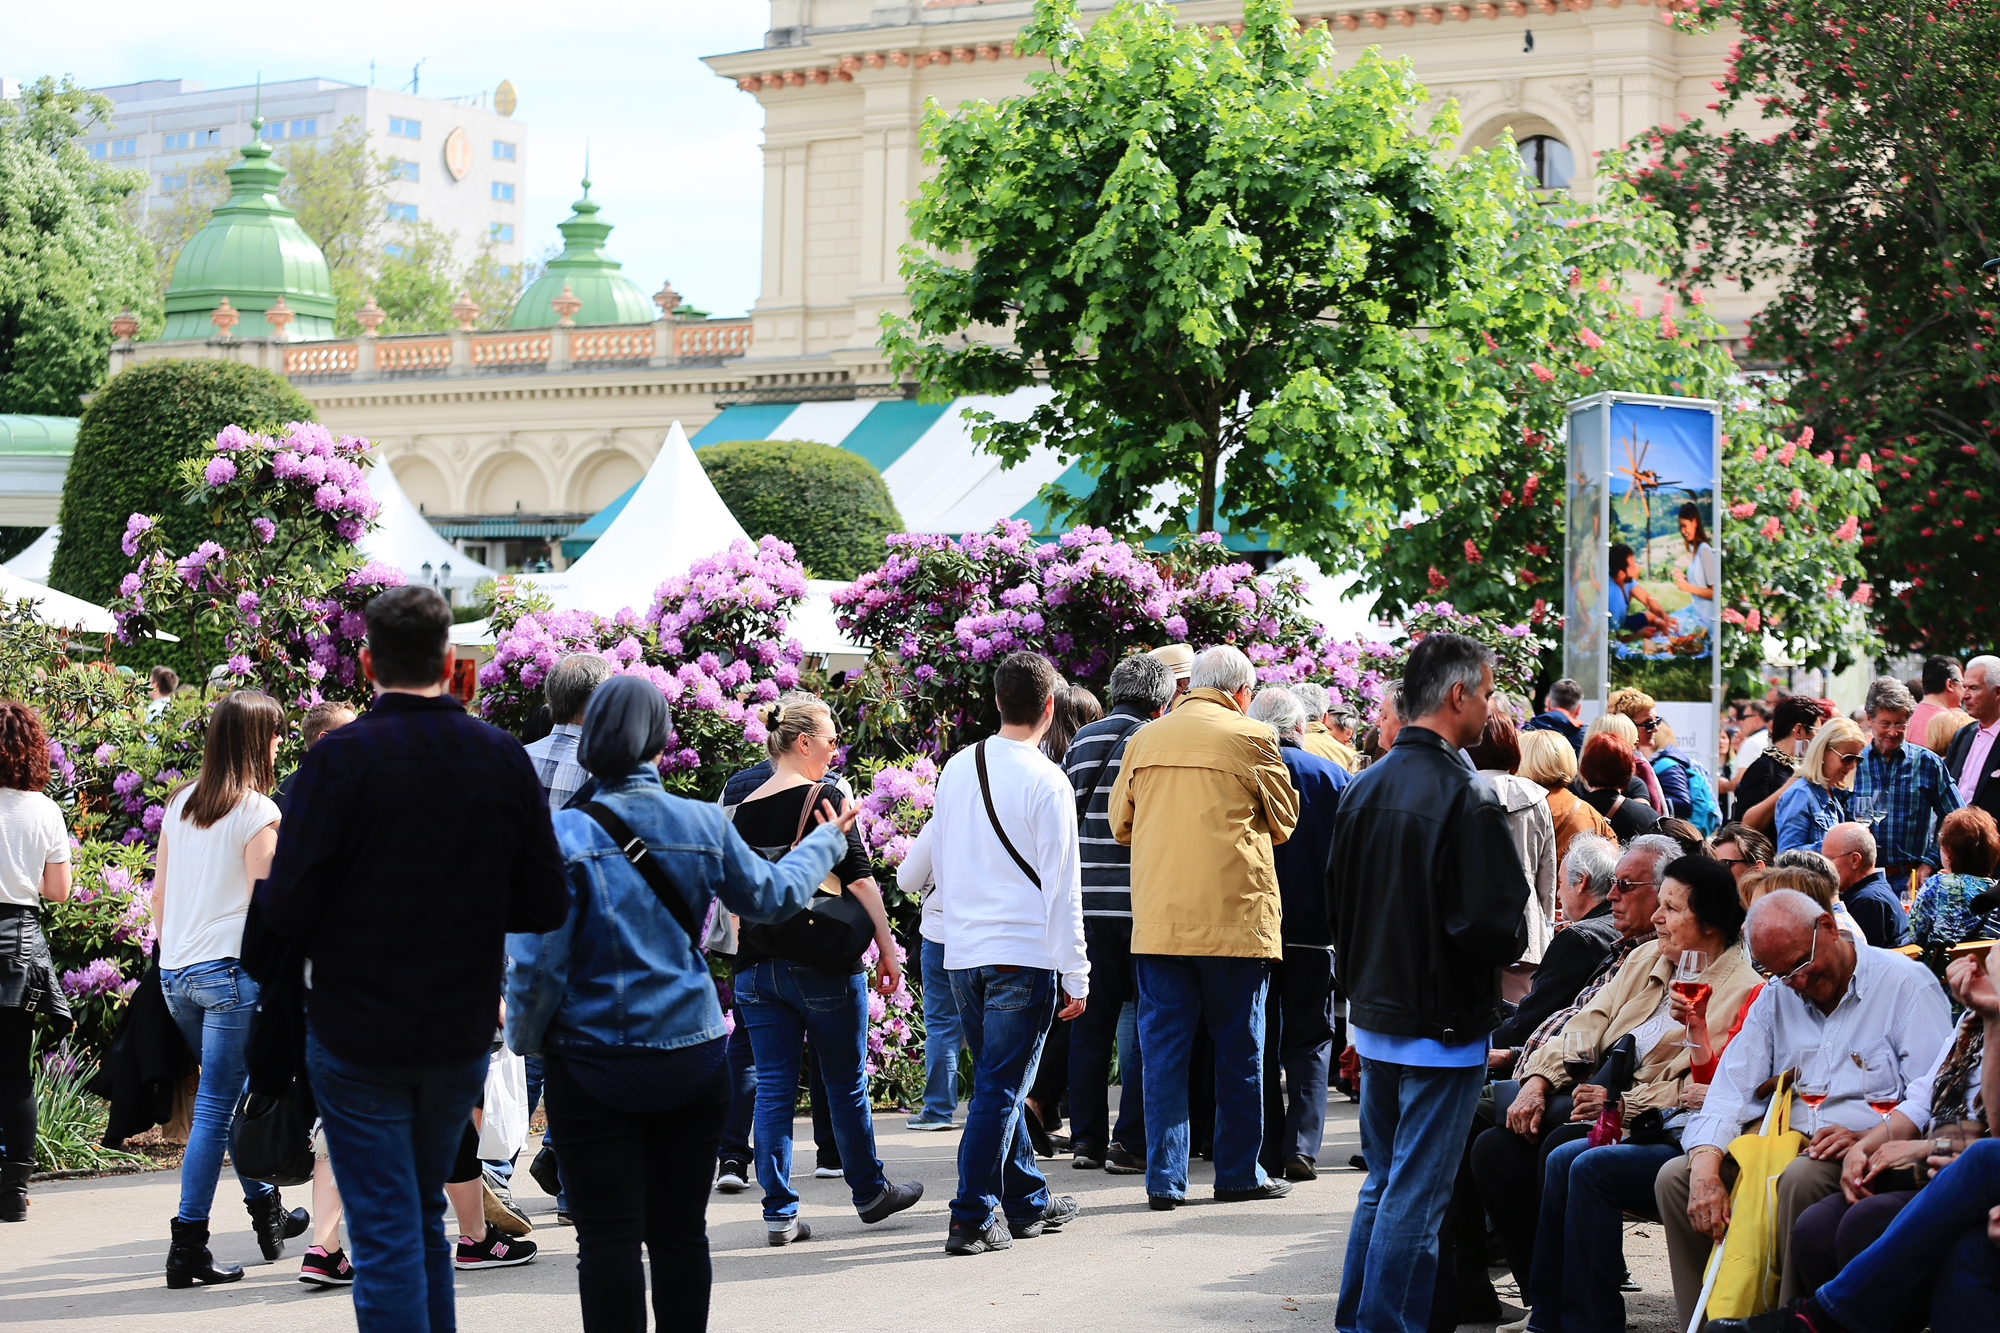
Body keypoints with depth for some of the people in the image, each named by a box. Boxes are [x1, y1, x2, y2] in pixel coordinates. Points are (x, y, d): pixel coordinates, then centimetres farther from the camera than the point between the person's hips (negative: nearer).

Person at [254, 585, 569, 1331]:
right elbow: (546, 907, -1)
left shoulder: (339, 759, -16)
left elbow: (287, 910, -18)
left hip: (358, 1038, -4)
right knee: (424, 1215, 21)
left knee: (386, 1234, 2)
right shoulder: (504, 759, -4)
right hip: (463, 1037, 4)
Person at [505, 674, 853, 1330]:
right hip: (691, 1056, 3)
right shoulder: (702, 824, -2)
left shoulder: (565, 834, -12)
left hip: (594, 1066, -3)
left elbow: (536, 961, -13)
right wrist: (826, 840, 34)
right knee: (681, 1232, 11)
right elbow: (771, 895, 16)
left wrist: (526, 1038, 5)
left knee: (608, 1238, 2)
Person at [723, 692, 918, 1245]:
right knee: (845, 1084, 11)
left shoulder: (743, 811, 6)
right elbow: (859, 879, -10)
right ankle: (870, 1193, 26)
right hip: (823, 965, -4)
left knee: (772, 1089, 5)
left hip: (757, 967, 4)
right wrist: (886, 948, -2)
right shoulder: (824, 798, -10)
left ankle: (779, 1212, 3)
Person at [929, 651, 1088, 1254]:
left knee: (997, 1081, 17)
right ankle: (972, 1219, -3)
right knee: (1001, 1087, -2)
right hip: (1022, 954, -6)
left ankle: (1028, 1201, 27)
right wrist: (1076, 975, -6)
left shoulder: (956, 768, 6)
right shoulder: (1046, 782, -12)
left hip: (961, 950, 6)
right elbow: (1062, 886, -11)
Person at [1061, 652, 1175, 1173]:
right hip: (1140, 904, -5)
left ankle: (1087, 1140, 12)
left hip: (1087, 902, 5)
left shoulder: (1081, 743, 10)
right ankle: (1130, 1144, -2)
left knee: (1091, 1023, 10)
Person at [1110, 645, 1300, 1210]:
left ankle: (1164, 1177, 4)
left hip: (1158, 921, 3)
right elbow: (1284, 819, 7)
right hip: (1234, 918, -3)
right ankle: (1239, 1173, 14)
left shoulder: (1144, 740, 7)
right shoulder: (1250, 738, -4)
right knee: (1239, 1048, 8)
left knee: (1163, 1047, 6)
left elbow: (1121, 824, 17)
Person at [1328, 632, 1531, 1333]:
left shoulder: (1363, 788, 6)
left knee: (1383, 1184, 19)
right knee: (1414, 1197, -1)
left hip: (1373, 1017, 8)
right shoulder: (1466, 795, -19)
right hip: (1443, 1025, -8)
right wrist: (1509, 944, 1)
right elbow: (1498, 926, -21)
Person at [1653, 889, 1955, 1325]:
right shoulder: (1776, 997, 16)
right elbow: (1731, 1091, 5)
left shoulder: (1908, 984, -2)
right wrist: (1705, 1169, -13)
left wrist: (1870, 1137, -28)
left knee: (1802, 1178, -37)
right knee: (1675, 1178, -13)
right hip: (1790, 1147, 6)